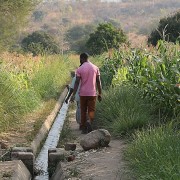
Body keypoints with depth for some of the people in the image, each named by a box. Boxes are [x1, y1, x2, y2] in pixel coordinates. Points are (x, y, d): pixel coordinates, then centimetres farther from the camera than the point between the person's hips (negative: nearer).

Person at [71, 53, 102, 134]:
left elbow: (77, 82, -10)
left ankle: (84, 128, 13)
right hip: (92, 93, 1)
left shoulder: (80, 69, -5)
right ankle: (89, 121, -24)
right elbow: (98, 82, 2)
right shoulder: (95, 68, 2)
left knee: (83, 111, 11)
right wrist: (100, 94, 8)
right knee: (91, 111, 6)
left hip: (83, 94, -1)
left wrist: (73, 94, -9)